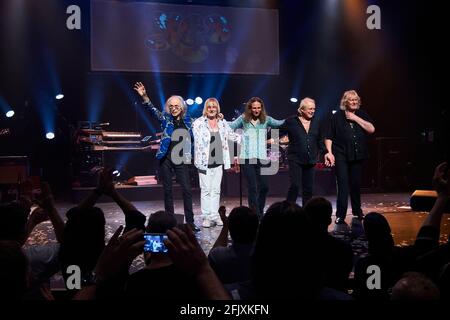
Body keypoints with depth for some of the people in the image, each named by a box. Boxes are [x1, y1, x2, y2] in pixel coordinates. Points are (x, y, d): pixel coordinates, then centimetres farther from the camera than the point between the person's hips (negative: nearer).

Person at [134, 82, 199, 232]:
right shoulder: (166, 119, 1)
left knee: (187, 190, -3)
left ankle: (190, 221, 3)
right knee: (167, 190, 7)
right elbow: (153, 110, -14)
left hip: (181, 160, 1)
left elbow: (193, 136, 20)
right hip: (166, 159, -1)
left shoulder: (187, 120, 6)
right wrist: (144, 96, -28)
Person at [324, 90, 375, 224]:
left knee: (356, 184, 13)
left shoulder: (362, 115, 9)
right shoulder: (337, 116, 1)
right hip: (341, 155, -3)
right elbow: (329, 137, -1)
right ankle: (340, 216, -6)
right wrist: (329, 152, -12)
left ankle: (357, 211, 31)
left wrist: (356, 118, -9)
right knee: (343, 185, -9)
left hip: (357, 155, 3)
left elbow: (371, 129, -5)